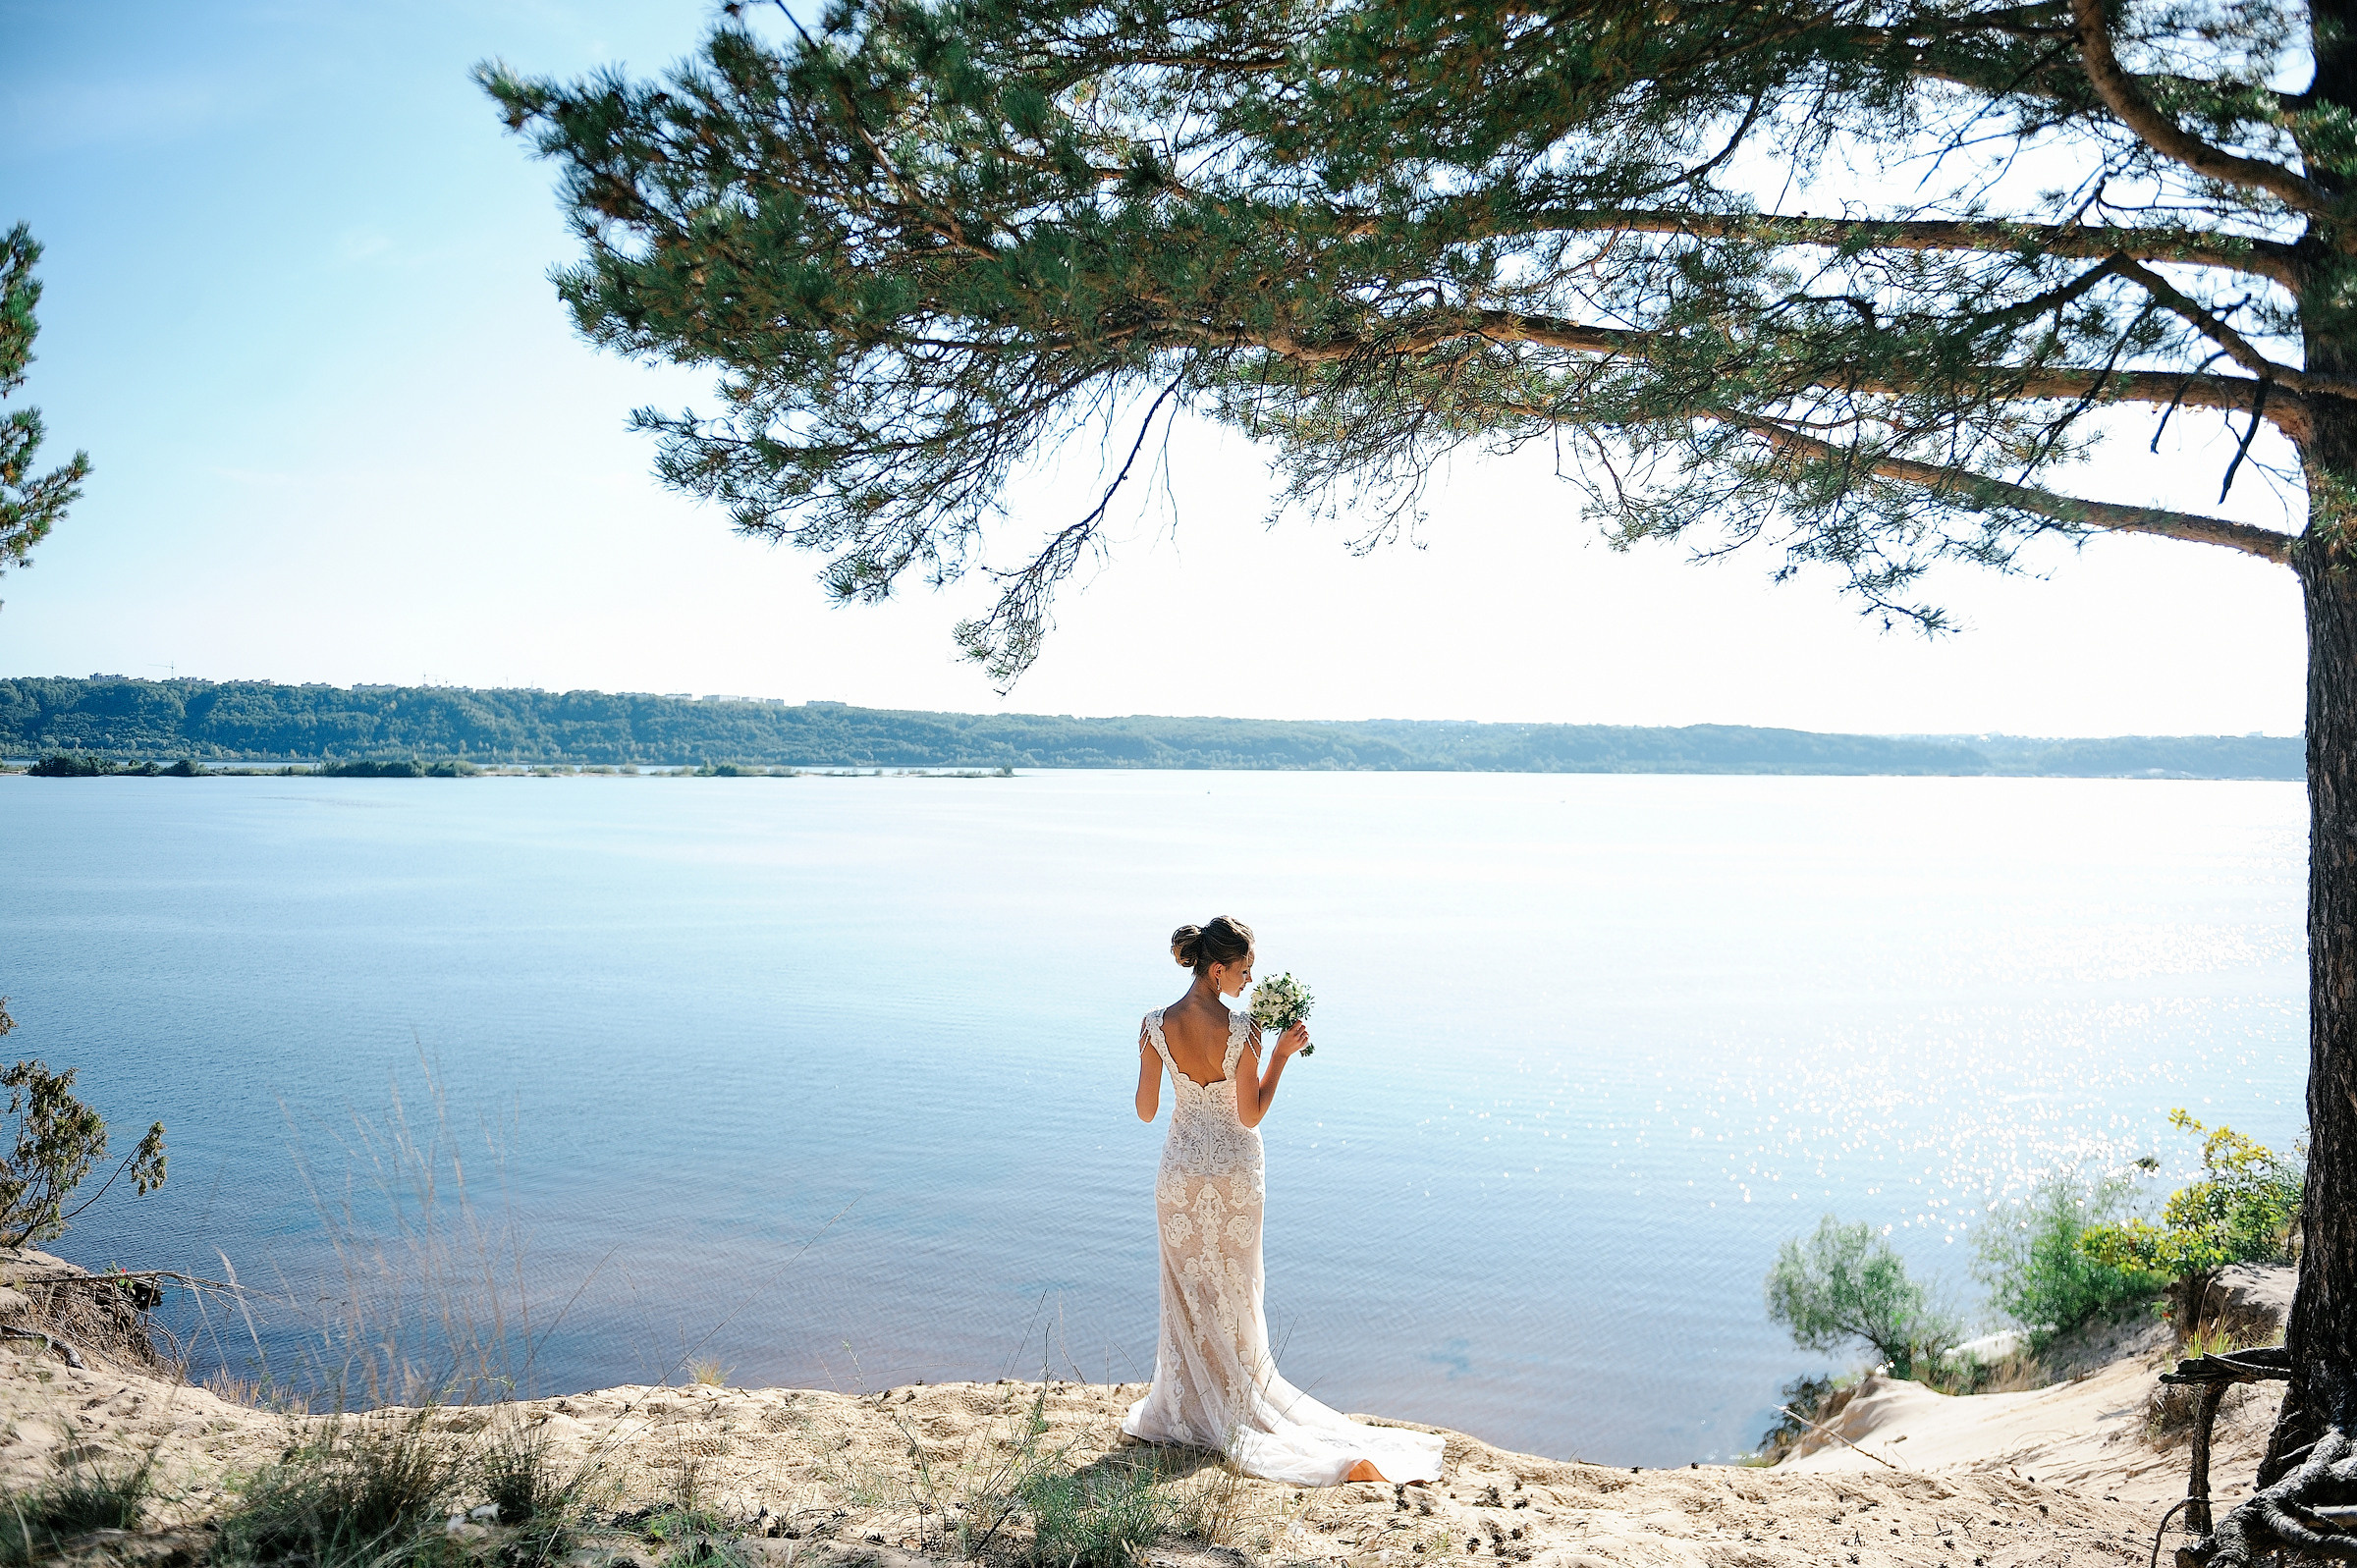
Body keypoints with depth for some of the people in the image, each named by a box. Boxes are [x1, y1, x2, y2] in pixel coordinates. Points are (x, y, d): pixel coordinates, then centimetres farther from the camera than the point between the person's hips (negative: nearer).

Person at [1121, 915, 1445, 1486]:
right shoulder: (1242, 1029, -19)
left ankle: (1185, 1408, 24)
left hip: (1181, 1173, 2)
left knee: (1189, 1293, 16)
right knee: (1233, 1293, 15)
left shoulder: (1157, 1026, -11)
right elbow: (1251, 1116, -14)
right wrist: (1281, 1055, -9)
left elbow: (1145, 1111, -3)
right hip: (1235, 1175, -2)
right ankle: (1233, 1411, 26)